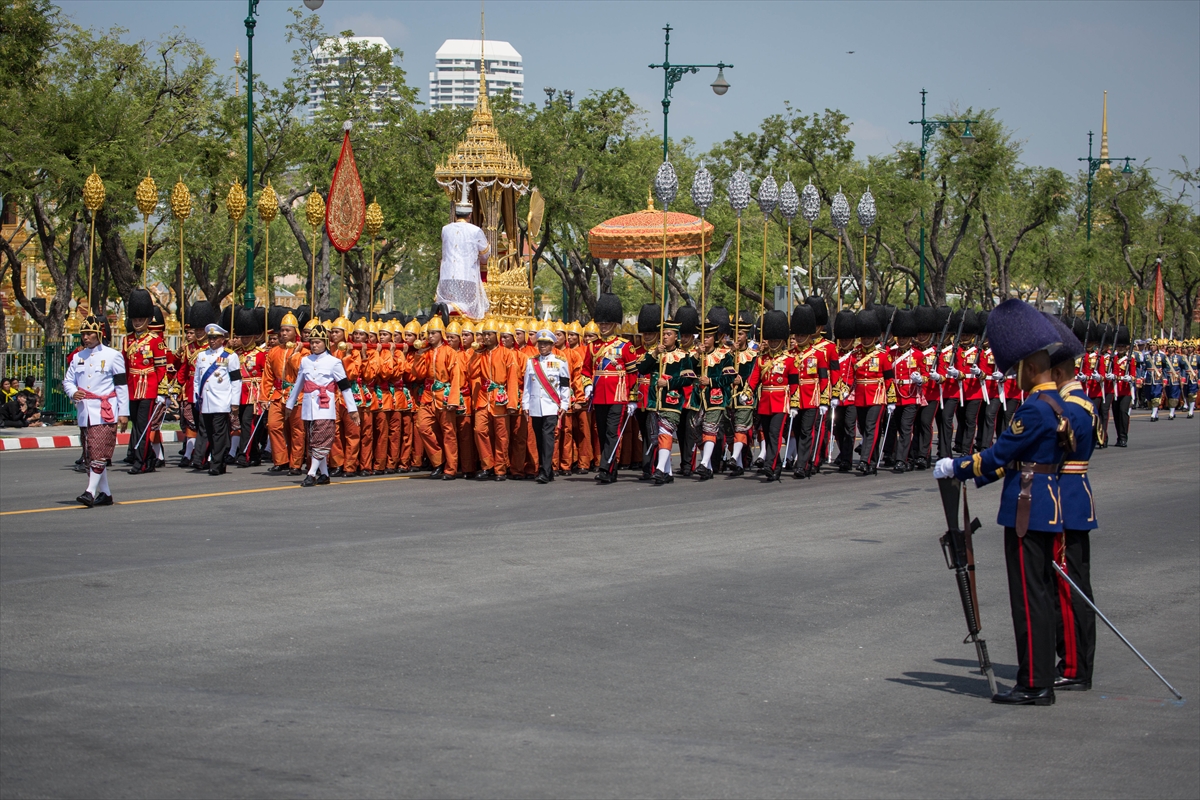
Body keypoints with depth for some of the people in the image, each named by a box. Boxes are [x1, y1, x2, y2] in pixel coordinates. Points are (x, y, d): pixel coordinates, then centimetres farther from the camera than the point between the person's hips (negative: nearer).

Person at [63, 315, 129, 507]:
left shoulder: (113, 356, -2)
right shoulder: (78, 357, 11)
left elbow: (122, 385, -2)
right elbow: (68, 380, 15)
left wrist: (123, 412, -6)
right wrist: (73, 392, -8)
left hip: (105, 412, -6)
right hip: (85, 411, 6)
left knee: (99, 453, -13)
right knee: (93, 453, 9)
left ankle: (91, 492, -16)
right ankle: (105, 493, 17)